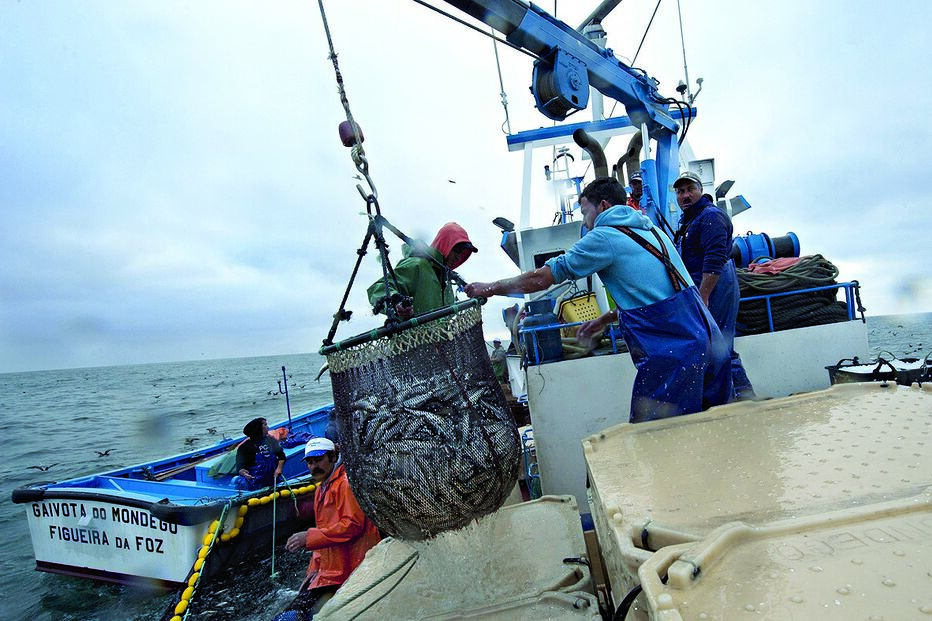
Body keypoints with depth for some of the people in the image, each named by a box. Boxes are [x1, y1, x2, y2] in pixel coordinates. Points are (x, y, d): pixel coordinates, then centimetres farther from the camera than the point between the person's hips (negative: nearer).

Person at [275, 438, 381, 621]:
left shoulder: (346, 482, -13)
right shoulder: (321, 490, 18)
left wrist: (309, 537, -21)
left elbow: (353, 524, -23)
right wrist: (315, 568, 14)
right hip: (328, 572, 9)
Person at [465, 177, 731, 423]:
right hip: (708, 340, 9)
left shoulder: (604, 238, -7)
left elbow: (541, 279, -7)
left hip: (672, 353, -9)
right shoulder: (650, 229, 18)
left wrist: (489, 288, 5)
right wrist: (606, 319, 29)